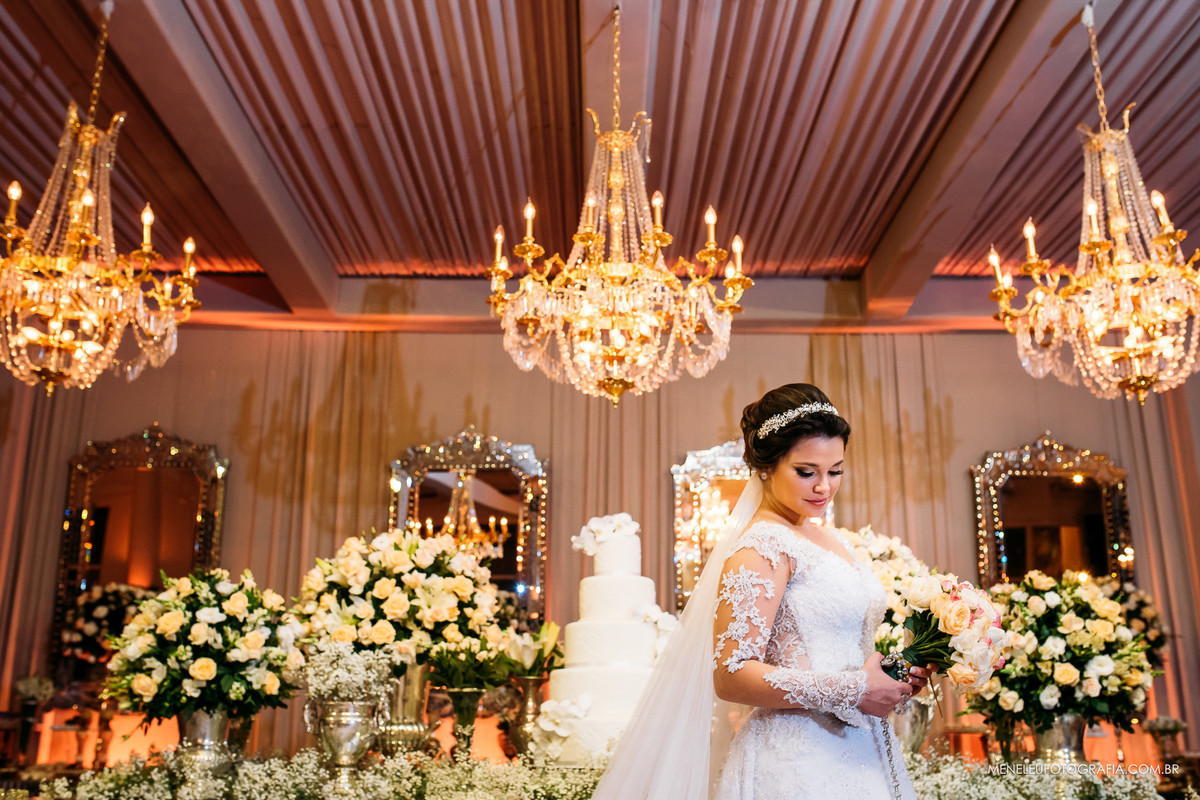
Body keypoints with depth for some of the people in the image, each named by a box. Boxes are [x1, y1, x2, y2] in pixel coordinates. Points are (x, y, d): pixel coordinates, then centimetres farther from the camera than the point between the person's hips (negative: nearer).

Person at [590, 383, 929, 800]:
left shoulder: (828, 538, 11)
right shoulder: (761, 547, -15)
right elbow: (731, 676, -21)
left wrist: (895, 672, 4)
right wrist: (850, 691, -20)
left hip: (859, 751, 9)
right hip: (797, 763, -8)